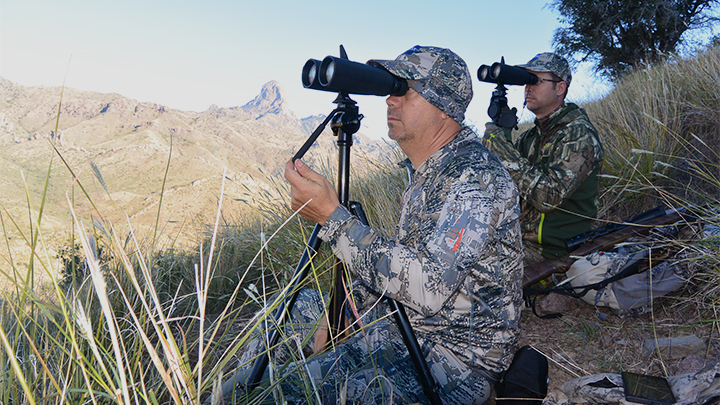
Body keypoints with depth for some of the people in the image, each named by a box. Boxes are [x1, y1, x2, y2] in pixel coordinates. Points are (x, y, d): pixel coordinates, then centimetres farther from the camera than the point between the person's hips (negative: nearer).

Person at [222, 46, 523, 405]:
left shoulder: (477, 176, -23)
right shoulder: (427, 169, 6)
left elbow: (429, 286, -34)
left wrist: (333, 217, -33)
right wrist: (343, 313, 9)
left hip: (459, 360, -8)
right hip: (405, 330, 9)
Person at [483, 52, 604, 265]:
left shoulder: (580, 134, -11)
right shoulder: (529, 137, 11)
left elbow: (549, 198, -24)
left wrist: (504, 151, -23)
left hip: (551, 248, -7)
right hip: (520, 236, 8)